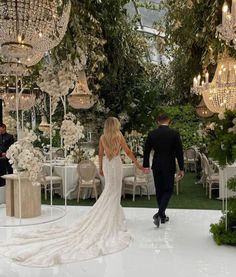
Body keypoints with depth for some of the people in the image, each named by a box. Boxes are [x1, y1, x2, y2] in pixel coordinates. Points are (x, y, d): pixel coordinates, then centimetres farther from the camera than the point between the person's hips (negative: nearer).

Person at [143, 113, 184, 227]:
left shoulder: (151, 134, -1)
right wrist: (181, 169, 0)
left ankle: (162, 216, 22)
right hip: (169, 166, -3)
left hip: (156, 166, 3)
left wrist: (146, 165, 12)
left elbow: (146, 151, 3)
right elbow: (179, 152, -6)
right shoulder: (174, 133, -7)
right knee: (168, 190, 6)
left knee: (159, 190, 13)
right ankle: (160, 213, -11)